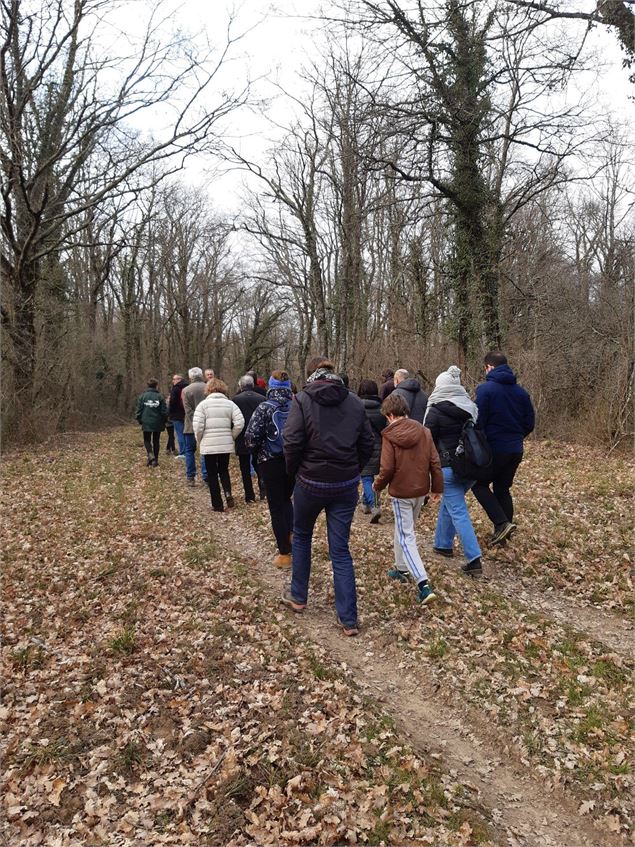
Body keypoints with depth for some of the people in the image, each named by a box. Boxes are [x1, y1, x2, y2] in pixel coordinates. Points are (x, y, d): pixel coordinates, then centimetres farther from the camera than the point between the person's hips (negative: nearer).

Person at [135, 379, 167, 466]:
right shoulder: (159, 397, -4)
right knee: (156, 441, 11)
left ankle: (150, 455, -15)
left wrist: (139, 421, 12)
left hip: (146, 423, 0)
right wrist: (163, 421, 10)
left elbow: (139, 410, -1)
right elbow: (164, 411, -4)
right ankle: (155, 460, 13)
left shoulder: (142, 396, -2)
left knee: (147, 440, 11)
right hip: (157, 423, 0)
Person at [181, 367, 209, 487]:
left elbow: (188, 411, -11)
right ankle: (206, 477, 6)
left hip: (191, 426, -1)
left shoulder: (186, 390, -6)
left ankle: (190, 478, 11)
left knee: (190, 451, 10)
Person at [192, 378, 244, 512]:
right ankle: (228, 493, -4)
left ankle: (217, 505, 11)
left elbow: (197, 426, -11)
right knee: (224, 470, 20)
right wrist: (232, 437, 7)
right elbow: (239, 423, -7)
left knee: (212, 474, 9)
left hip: (208, 445, -2)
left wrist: (199, 441, 5)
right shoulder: (230, 404, 2)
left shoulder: (203, 404, -4)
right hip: (226, 444, 2)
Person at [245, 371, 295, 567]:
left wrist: (259, 451, 5)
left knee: (276, 507, 8)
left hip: (271, 463, -3)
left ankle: (285, 554, 13)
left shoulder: (264, 408, -11)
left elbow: (251, 438, -15)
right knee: (286, 499, 27)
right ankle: (291, 534, 12)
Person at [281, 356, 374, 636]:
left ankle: (298, 596, 35)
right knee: (340, 550, 8)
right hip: (346, 485, 3)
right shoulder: (354, 401, 3)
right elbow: (367, 444, 4)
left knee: (301, 537, 22)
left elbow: (292, 443, -14)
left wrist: (294, 472, 3)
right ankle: (348, 619, 8)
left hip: (311, 483, -3)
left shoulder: (303, 400, -8)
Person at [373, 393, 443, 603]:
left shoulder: (389, 435, -14)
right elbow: (435, 462, 2)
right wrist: (437, 487, 11)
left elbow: (387, 468, -15)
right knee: (404, 530, 24)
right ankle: (402, 568, 35)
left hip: (401, 492, -5)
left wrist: (378, 485, 3)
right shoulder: (423, 431, 1)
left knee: (406, 538, -1)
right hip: (421, 490, 6)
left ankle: (423, 584, -12)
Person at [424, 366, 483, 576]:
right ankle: (443, 544, 34)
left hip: (449, 468, -7)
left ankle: (474, 559, -10)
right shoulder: (471, 408, 7)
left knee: (458, 513, -4)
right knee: (448, 503, 24)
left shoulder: (436, 411, -11)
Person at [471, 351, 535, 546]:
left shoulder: (486, 389, -13)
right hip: (515, 450, 6)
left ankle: (502, 523, -5)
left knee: (479, 485, 10)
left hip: (494, 448, -6)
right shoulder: (521, 391, 7)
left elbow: (478, 422, -16)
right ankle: (502, 533, 20)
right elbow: (529, 423, 10)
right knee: (502, 489, 17)